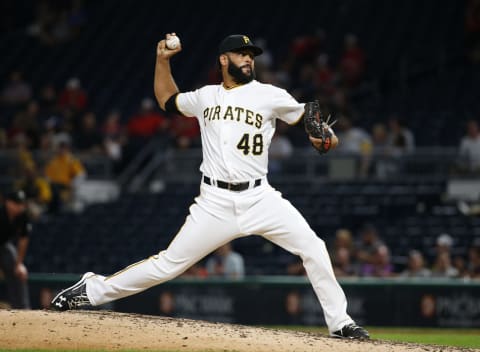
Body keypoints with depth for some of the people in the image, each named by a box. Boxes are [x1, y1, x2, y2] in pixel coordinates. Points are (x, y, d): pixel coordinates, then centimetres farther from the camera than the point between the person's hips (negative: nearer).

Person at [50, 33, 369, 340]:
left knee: (313, 248, -15)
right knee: (170, 263, -1)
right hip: (215, 202, 0)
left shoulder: (269, 95, 3)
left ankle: (340, 323, -4)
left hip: (259, 198, 0)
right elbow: (168, 100, 29)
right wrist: (163, 61, 18)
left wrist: (321, 134, -15)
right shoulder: (206, 97, 13)